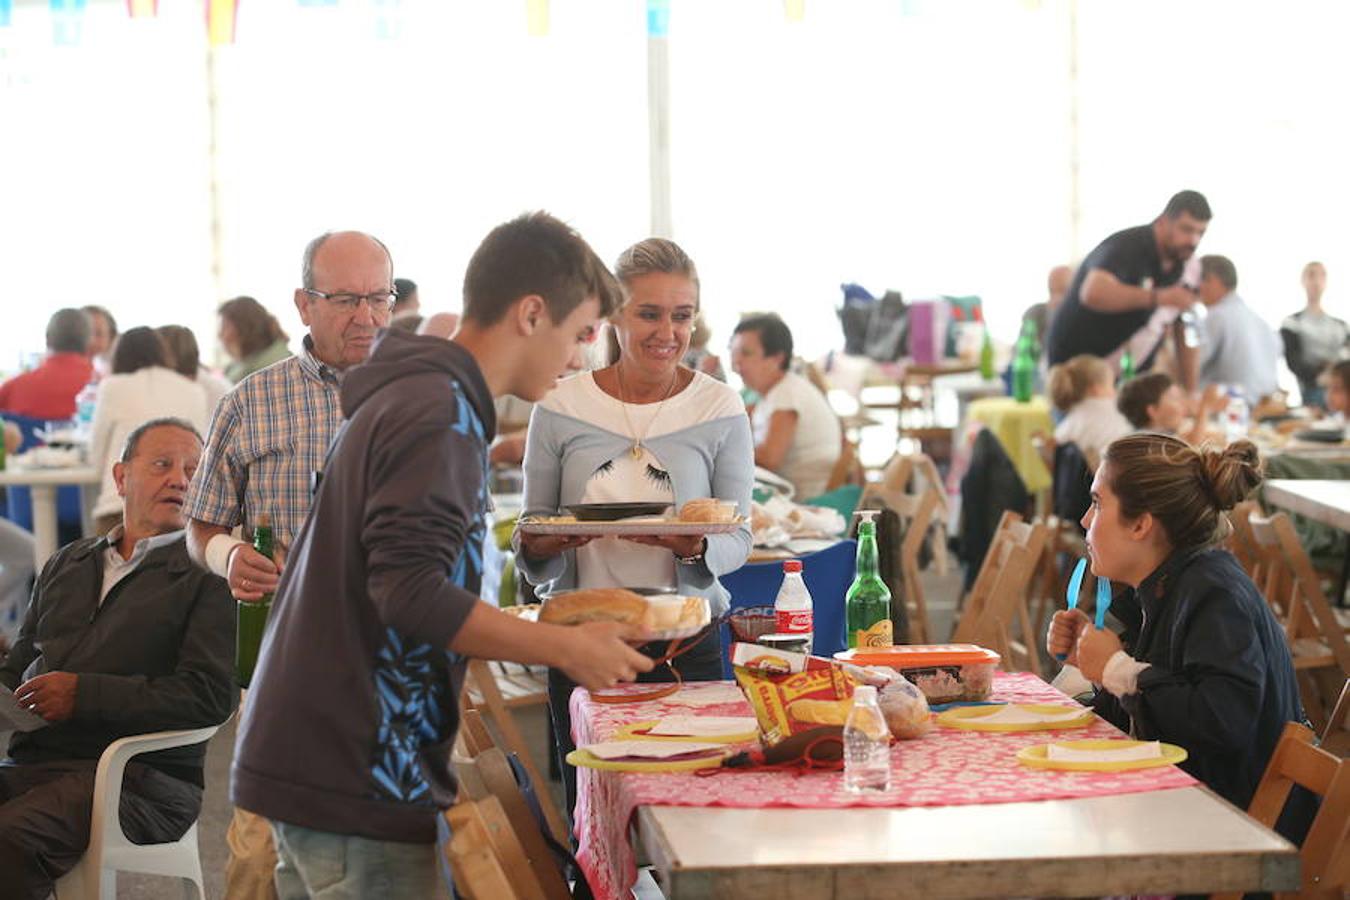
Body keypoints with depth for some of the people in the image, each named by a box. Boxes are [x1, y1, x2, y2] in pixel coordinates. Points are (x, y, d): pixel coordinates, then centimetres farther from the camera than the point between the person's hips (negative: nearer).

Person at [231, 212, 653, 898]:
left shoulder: (409, 392, 16)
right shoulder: (440, 412, -15)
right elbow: (412, 594, -24)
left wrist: (535, 633, 20)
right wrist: (566, 649, -18)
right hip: (356, 777, -10)